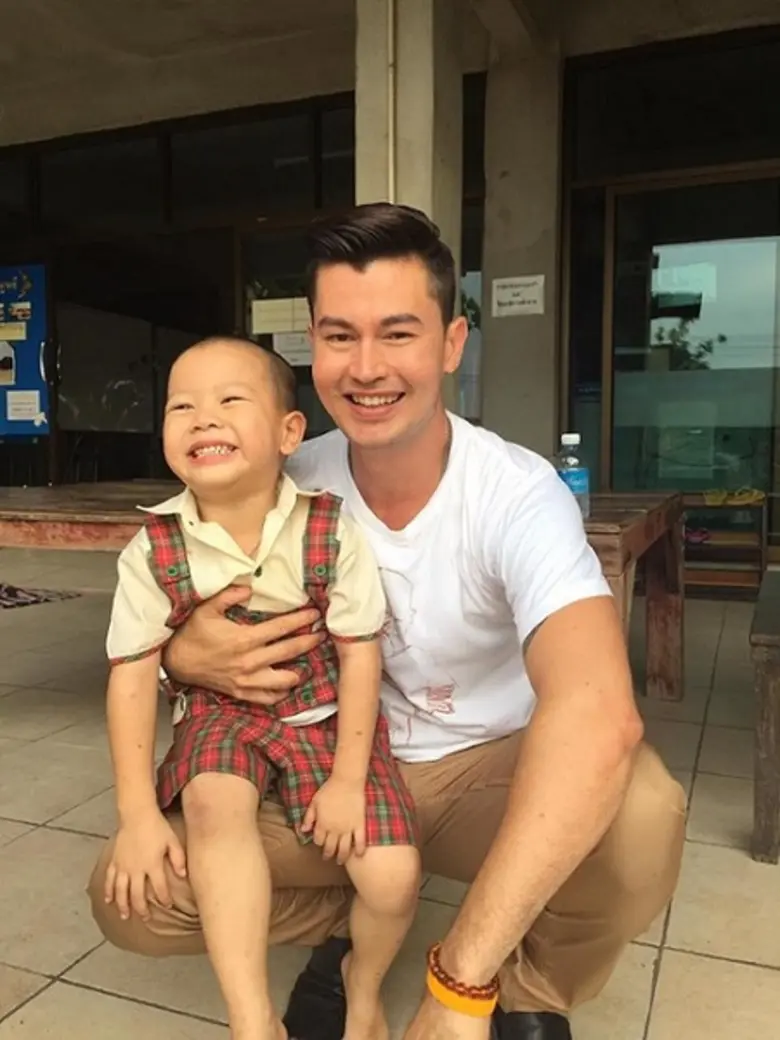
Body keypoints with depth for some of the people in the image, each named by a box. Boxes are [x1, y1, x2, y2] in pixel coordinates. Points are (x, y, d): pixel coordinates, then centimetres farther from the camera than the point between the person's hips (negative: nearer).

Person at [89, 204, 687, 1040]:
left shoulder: (518, 495, -25)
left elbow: (599, 716, -42)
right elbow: (188, 632, 1)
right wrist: (184, 655, -25)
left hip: (488, 771, -2)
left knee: (640, 817, -34)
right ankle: (351, 918, 12)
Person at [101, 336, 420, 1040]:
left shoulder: (332, 533, -16)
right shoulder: (153, 551, -12)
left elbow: (360, 654, -11)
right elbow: (133, 672, -9)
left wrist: (348, 779, -12)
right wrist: (137, 812, -11)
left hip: (326, 716, 0)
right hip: (221, 717, 1)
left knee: (392, 878, -14)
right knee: (213, 802, -32)